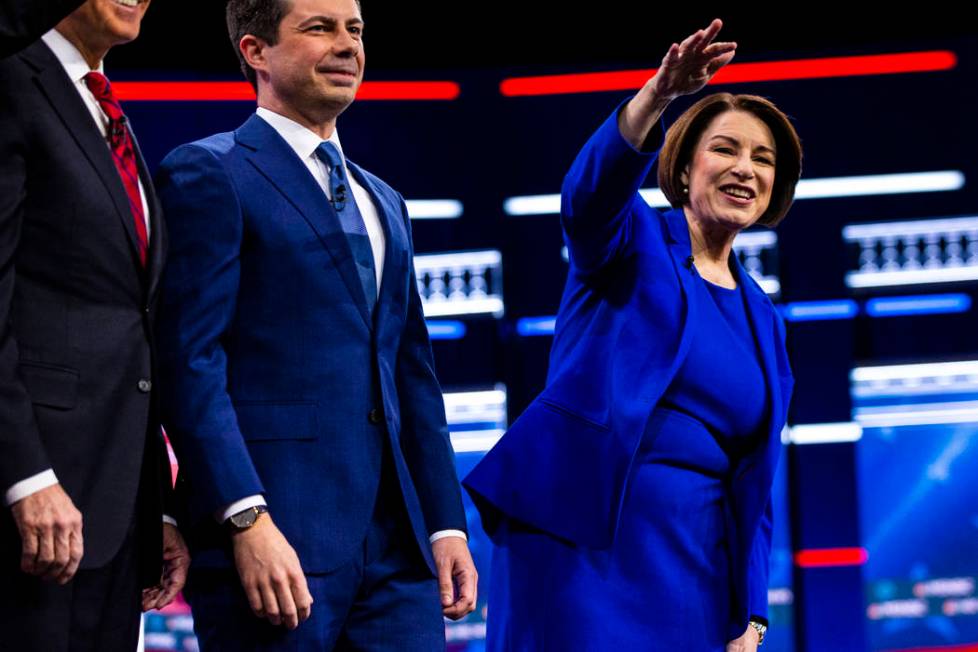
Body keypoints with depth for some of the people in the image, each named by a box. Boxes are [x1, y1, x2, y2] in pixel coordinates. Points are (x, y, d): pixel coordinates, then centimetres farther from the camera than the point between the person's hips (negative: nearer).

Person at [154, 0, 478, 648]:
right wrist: (247, 521, -19)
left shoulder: (384, 203, 23)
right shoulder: (209, 174, -1)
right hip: (276, 540, -7)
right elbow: (190, 362, -10)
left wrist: (445, 522, 13)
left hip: (395, 547, 7)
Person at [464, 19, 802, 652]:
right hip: (578, 534, -5)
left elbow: (753, 485, 16)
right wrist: (658, 94, -39)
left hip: (693, 557, 5)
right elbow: (591, 189, -21)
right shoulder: (632, 239, 4)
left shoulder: (762, 321, 18)